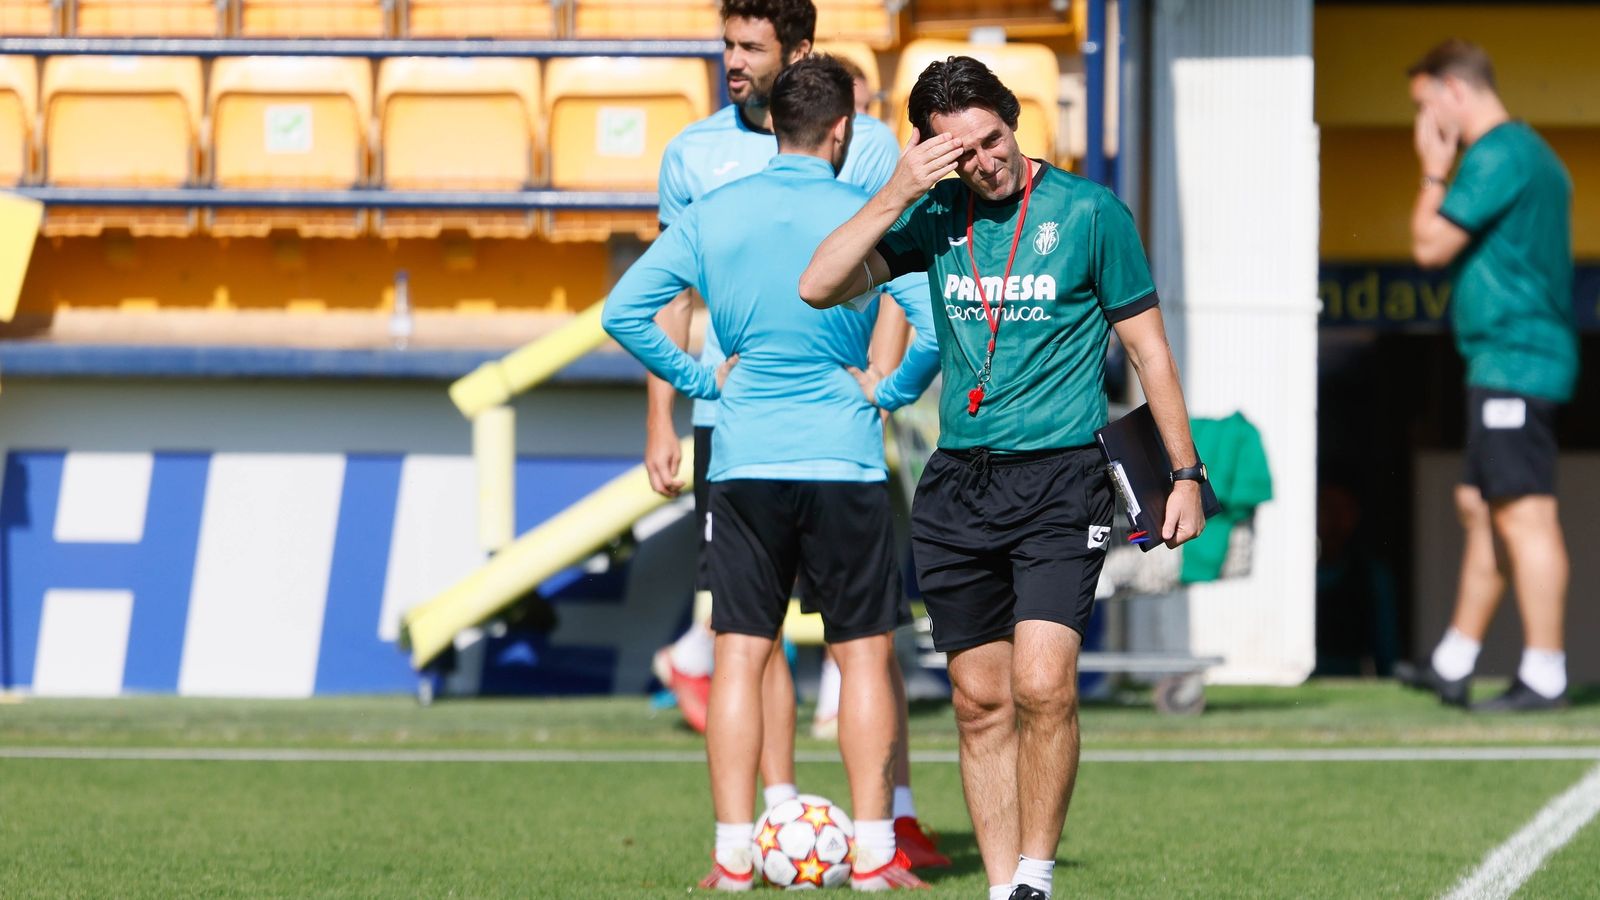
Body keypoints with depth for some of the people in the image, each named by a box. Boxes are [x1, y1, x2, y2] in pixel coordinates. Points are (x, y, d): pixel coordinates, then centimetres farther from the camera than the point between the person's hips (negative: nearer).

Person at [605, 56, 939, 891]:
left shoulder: (712, 215, 3)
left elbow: (623, 310, -1)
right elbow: (939, 318, -16)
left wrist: (701, 378, 6)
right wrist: (893, 387, -1)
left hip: (743, 466, 2)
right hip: (844, 463, -2)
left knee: (740, 655, 5)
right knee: (864, 654, 5)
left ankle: (733, 857, 2)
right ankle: (873, 856, 3)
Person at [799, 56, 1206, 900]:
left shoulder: (1088, 212, -2)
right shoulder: (936, 217, 7)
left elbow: (1148, 347, 4)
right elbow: (819, 287, 0)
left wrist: (1187, 474, 3)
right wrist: (896, 195, -10)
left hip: (1059, 479, -4)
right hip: (956, 483, 4)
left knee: (1042, 686, -17)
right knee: (980, 701, 5)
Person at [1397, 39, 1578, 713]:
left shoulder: (1497, 156, -13)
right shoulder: (1530, 153, 20)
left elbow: (1432, 246, -12)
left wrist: (1434, 171, -2)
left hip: (1512, 360, -11)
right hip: (1514, 363, 11)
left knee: (1524, 514, -11)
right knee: (1479, 506, 15)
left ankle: (1544, 676, -12)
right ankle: (1452, 667, 21)